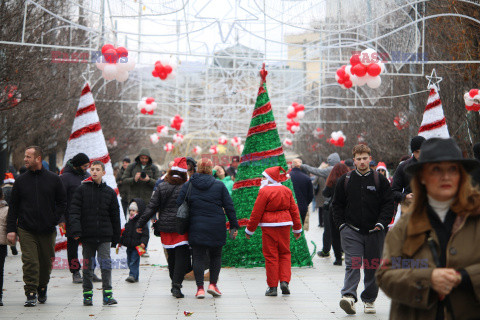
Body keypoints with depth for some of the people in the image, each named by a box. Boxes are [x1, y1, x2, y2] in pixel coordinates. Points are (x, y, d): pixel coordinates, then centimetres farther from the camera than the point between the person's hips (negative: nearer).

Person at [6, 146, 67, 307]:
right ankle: (31, 294, -4)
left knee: (46, 262, 8)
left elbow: (62, 202, 9)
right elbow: (13, 206, 8)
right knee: (30, 262, -9)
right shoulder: (21, 180, 7)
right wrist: (11, 229, 0)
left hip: (47, 231, 0)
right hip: (26, 230, 0)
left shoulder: (54, 179, 4)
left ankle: (42, 288, 31)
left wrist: (54, 220, -4)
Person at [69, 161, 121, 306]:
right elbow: (74, 211, -3)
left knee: (106, 263, -8)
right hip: (87, 235, 0)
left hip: (104, 236, 0)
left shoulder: (110, 192, 7)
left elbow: (115, 216, 13)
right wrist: (76, 230, -15)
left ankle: (107, 294, -4)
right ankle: (87, 295, 15)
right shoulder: (82, 189, 2)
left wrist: (116, 237, 12)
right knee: (88, 265, 7)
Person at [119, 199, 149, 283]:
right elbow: (125, 233, 23)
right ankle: (134, 276, 18)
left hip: (137, 246, -8)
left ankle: (133, 275, -12)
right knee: (129, 261, 10)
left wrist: (143, 242, -27)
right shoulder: (129, 222, 13)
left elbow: (145, 234, -14)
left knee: (134, 261, -11)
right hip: (129, 246, 8)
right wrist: (120, 242, 23)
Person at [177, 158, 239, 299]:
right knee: (216, 256, 14)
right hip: (217, 227, 0)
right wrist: (234, 226, 8)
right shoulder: (219, 185, 2)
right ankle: (213, 284, 7)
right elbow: (229, 207, 3)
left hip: (196, 227, 0)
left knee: (198, 257, 4)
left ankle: (200, 287, 1)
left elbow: (179, 205, -2)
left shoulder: (188, 185, 3)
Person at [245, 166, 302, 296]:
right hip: (284, 225, 5)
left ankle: (272, 287, 3)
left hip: (269, 226, -5)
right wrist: (297, 228, 20)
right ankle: (284, 281, 1)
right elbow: (294, 210, 12)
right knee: (284, 253, 14)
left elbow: (256, 212, -8)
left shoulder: (264, 191, -10)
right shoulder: (287, 191, 8)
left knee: (271, 256, 1)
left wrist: (249, 230, 1)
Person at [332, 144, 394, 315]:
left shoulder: (380, 180, 4)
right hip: (351, 232, -1)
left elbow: (388, 204, 3)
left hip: (374, 232, 1)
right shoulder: (345, 180, 6)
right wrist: (341, 224, 1)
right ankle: (349, 296, -25)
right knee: (352, 264, -14)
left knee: (372, 268, 7)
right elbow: (337, 204, 11)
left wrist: (381, 223, -8)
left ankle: (369, 300, 18)